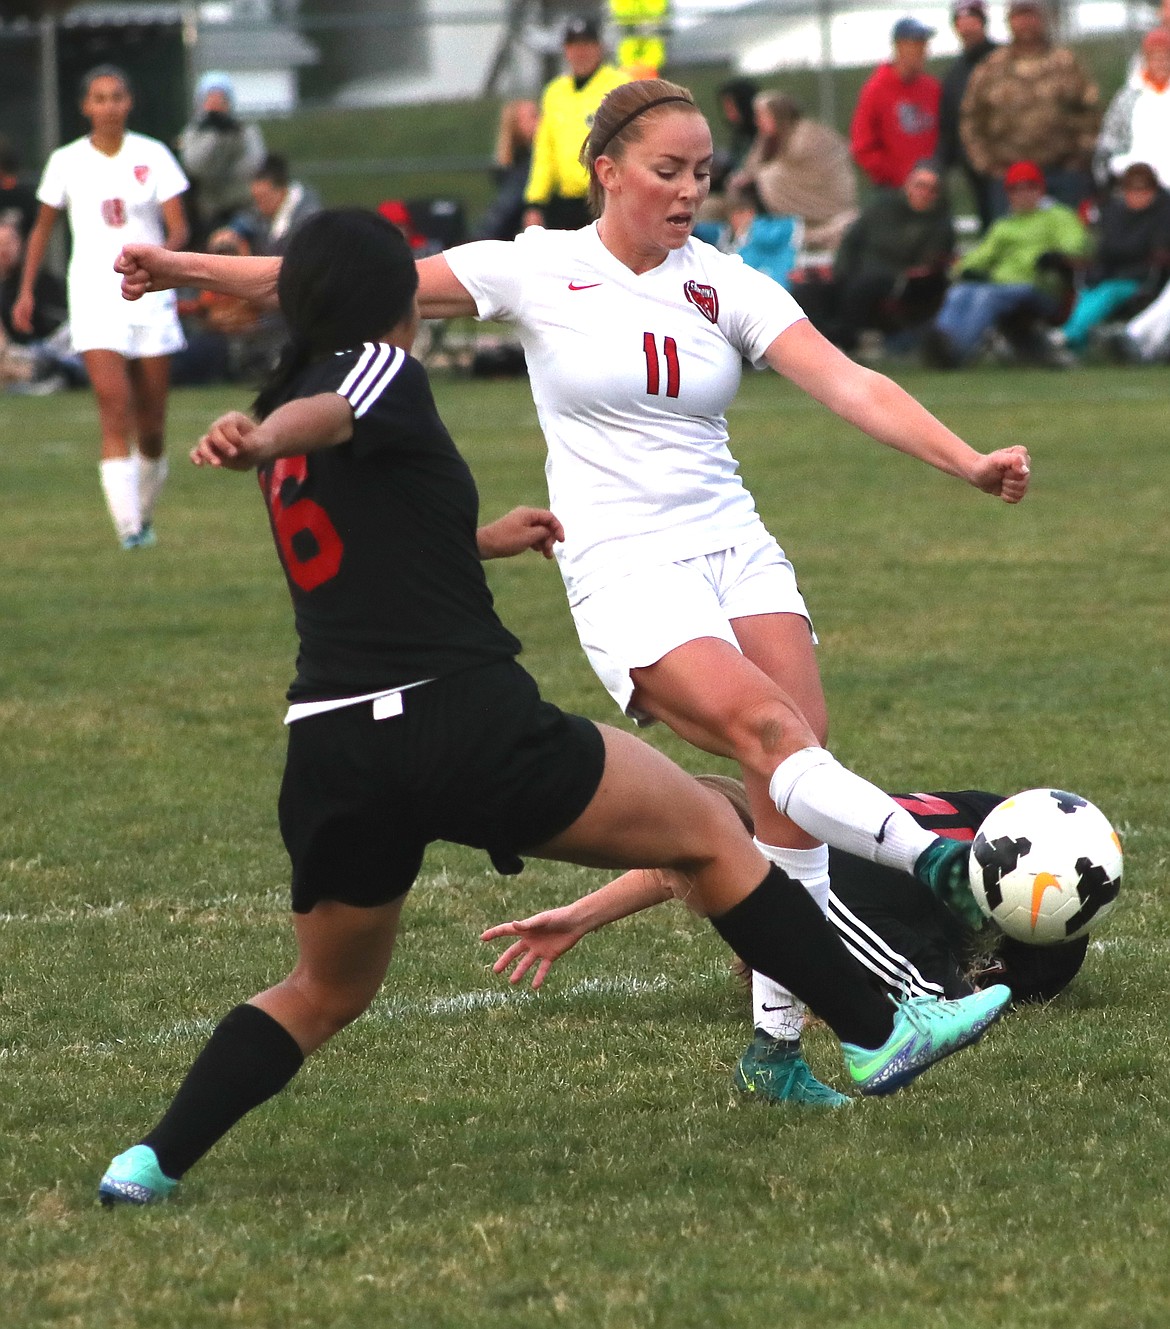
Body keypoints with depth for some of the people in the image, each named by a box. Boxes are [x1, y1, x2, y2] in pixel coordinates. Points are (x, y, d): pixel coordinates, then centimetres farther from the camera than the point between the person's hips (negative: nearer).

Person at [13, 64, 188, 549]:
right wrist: (26, 290, 9)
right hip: (94, 297, -1)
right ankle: (128, 527, -21)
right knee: (114, 405, -18)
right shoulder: (67, 162, 3)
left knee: (151, 426, 5)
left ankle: (144, 513, 29)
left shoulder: (153, 156, 1)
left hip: (149, 295, 1)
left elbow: (178, 227, -6)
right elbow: (43, 228, 15)